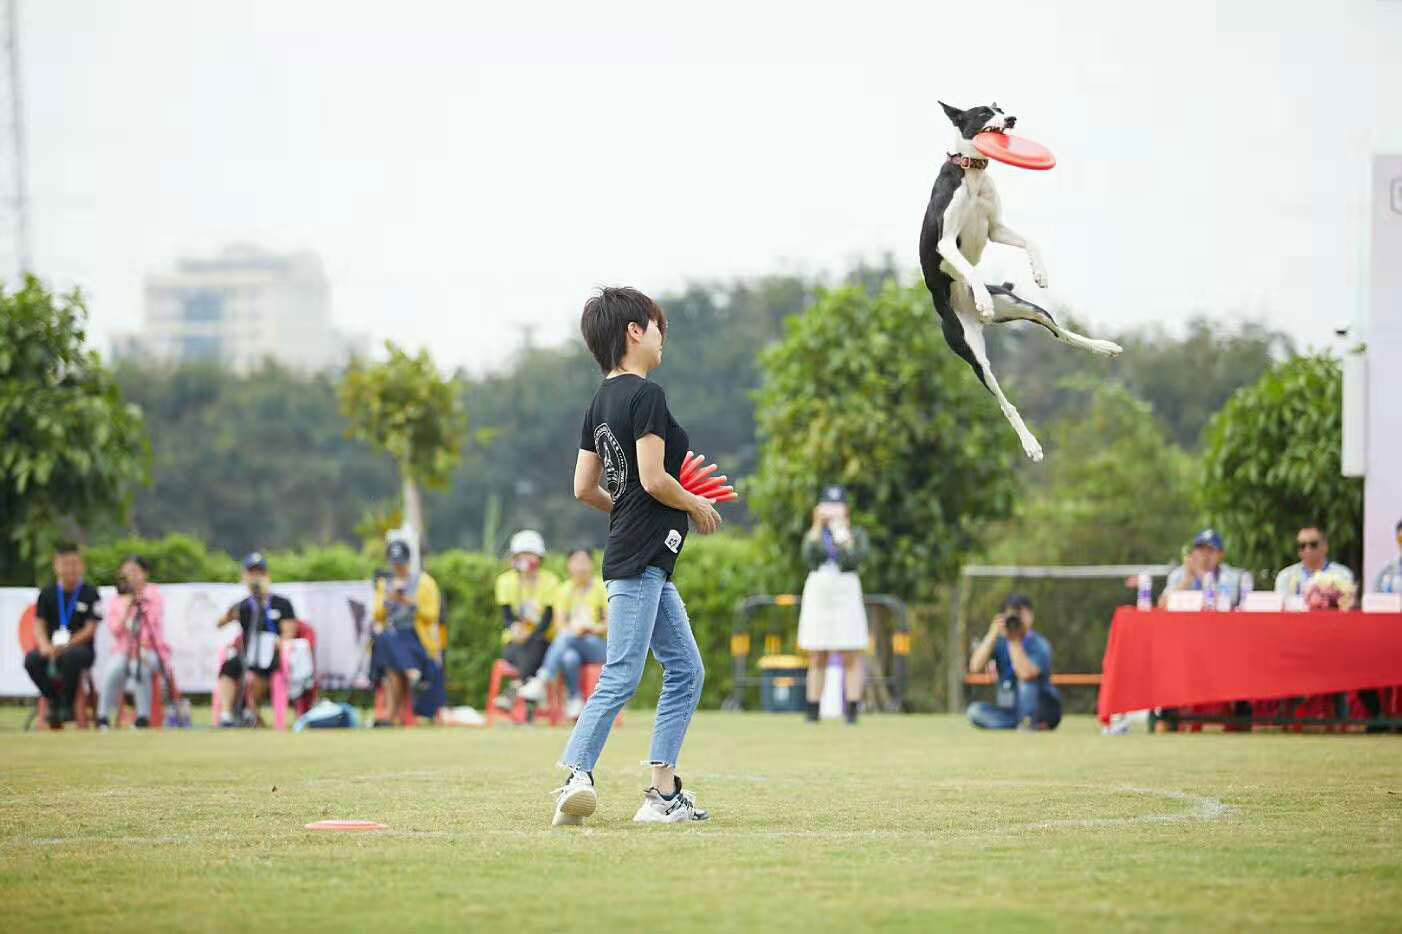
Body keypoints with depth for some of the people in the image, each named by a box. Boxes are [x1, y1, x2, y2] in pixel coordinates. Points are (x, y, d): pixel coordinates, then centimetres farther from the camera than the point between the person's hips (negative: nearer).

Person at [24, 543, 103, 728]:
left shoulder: (90, 593, 1)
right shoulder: (47, 594, 12)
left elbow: (90, 629, -4)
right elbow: (39, 624, 7)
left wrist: (66, 645, -18)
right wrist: (45, 645, -15)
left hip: (81, 648, -3)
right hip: (52, 646, 3)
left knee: (70, 657, -39)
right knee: (31, 659, -28)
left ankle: (68, 704, -15)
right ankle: (53, 700, -4)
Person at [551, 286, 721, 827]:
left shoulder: (601, 402, 14)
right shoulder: (645, 395, -12)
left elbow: (585, 488, 14)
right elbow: (653, 478, -19)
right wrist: (696, 505, -2)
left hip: (651, 564, 10)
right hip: (639, 562, -10)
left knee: (686, 671, 12)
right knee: (621, 677, -14)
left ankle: (664, 793, 10)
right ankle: (576, 775, -21)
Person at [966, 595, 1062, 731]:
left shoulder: (1039, 645, -13)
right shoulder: (999, 642, 2)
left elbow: (1025, 674, -31)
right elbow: (975, 667, -15)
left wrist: (1015, 641, -25)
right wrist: (992, 635, -21)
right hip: (1011, 712, 4)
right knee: (975, 711, -21)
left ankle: (1028, 723, -27)